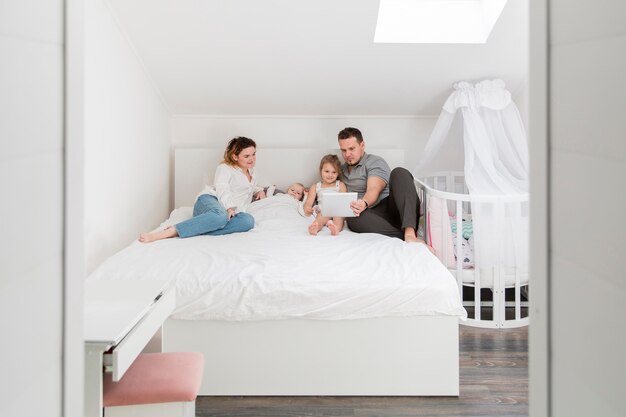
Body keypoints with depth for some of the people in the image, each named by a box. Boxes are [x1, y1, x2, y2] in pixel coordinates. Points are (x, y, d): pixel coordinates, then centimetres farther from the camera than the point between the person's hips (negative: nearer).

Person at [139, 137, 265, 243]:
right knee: (220, 215, -45)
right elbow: (222, 189, -8)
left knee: (248, 221, -34)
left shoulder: (250, 171, 30)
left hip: (231, 212, 5)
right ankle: (168, 232, -49)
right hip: (209, 200, -5)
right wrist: (229, 207, -27)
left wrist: (259, 190, 26)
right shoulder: (225, 168, 8)